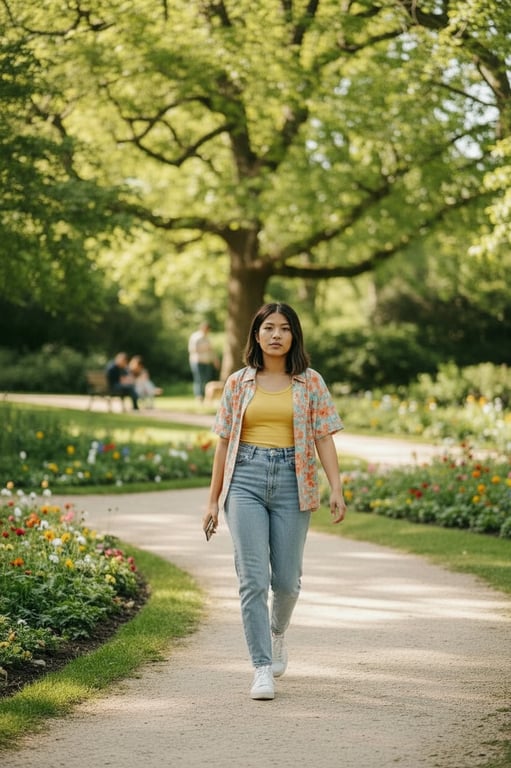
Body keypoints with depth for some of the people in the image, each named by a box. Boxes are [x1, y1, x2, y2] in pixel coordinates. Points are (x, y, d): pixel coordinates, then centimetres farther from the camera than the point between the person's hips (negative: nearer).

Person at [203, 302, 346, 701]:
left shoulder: (310, 383, 6)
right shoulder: (239, 383, 8)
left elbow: (324, 437, 2)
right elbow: (224, 441, 11)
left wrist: (337, 488, -9)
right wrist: (213, 499, 9)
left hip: (292, 482, 0)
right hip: (246, 480, 0)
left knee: (286, 579, 5)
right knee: (253, 578, -8)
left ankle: (277, 633, 38)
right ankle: (262, 668, -4)